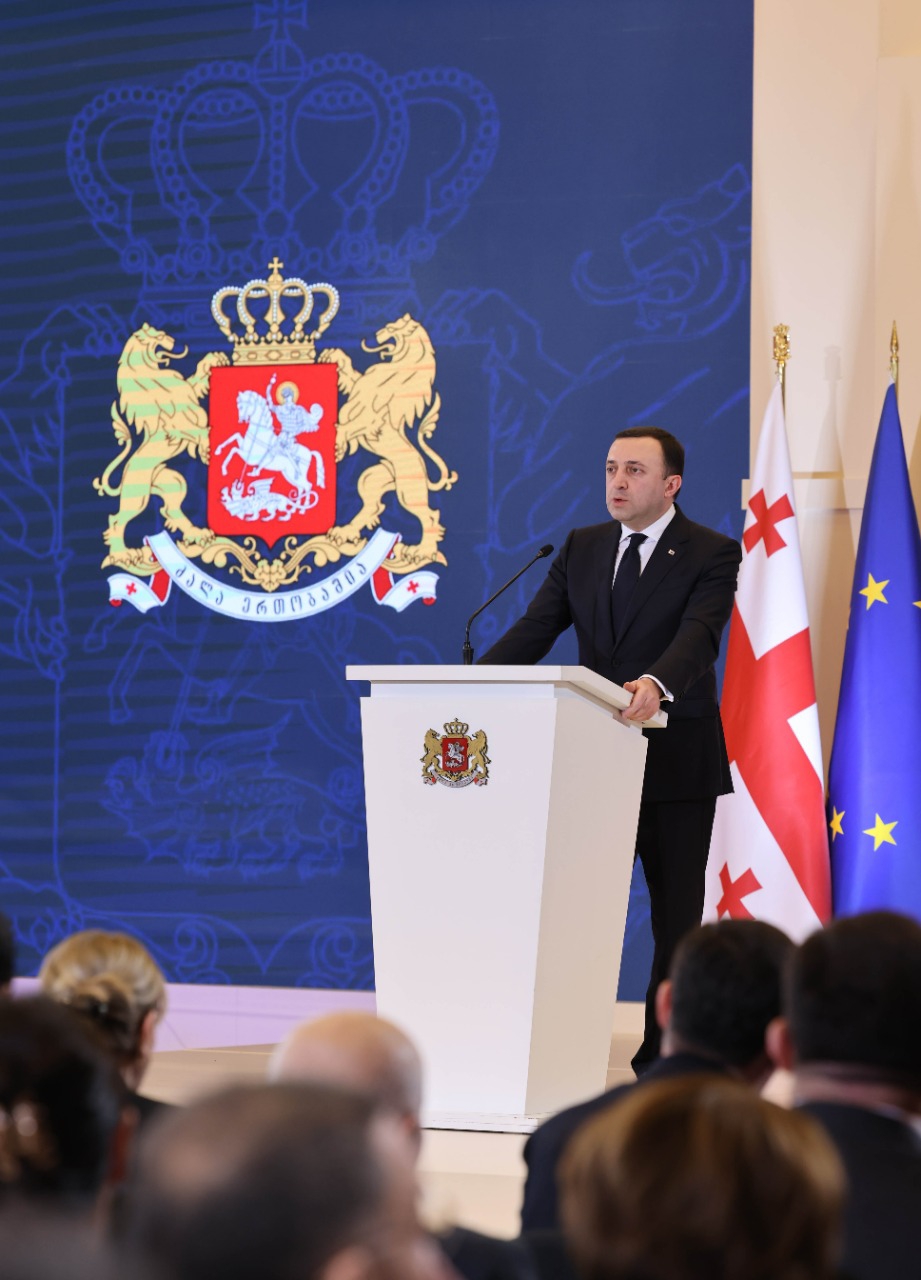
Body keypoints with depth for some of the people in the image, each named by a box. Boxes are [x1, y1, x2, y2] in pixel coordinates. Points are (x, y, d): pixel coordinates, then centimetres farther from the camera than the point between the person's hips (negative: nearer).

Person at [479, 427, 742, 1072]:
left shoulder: (711, 554, -5)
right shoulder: (582, 548, 10)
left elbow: (698, 636, -22)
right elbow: (536, 629, 2)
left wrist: (656, 685, -42)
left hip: (676, 762, -4)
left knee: (677, 918, 4)